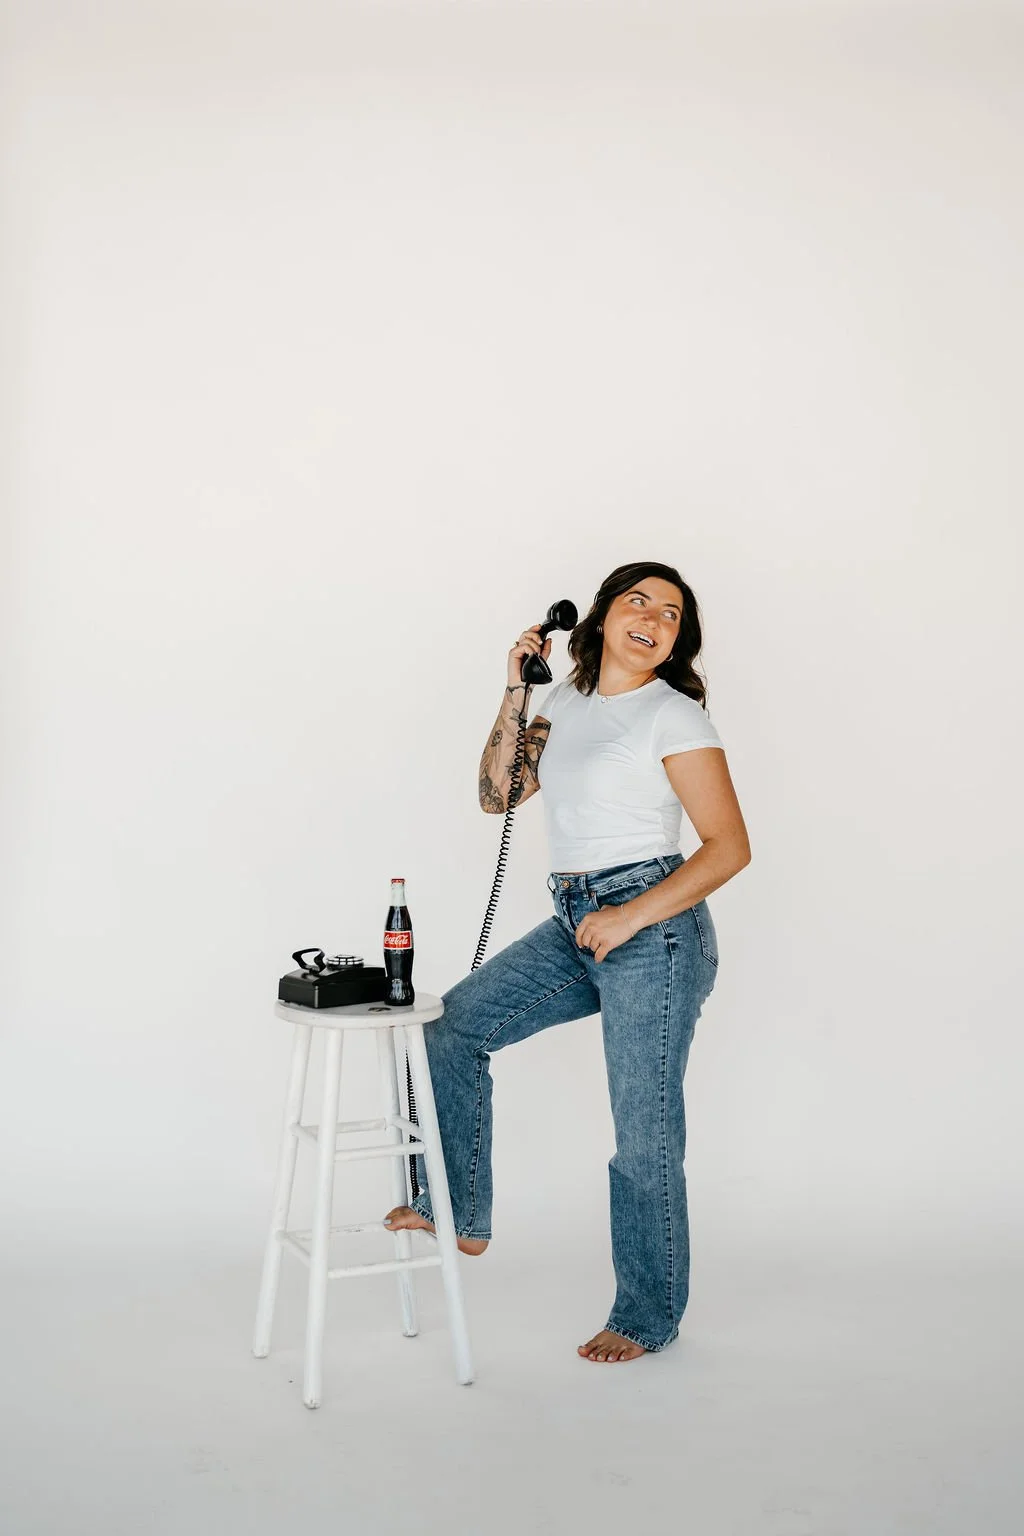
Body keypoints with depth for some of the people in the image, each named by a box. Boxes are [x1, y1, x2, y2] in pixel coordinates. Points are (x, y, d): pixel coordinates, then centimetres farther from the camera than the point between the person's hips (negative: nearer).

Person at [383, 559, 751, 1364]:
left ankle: (649, 1316, 18)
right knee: (453, 1025, 4)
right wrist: (515, 693, 2)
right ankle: (455, 1209, 18)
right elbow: (498, 794, 10)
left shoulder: (676, 717, -7)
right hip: (574, 927, 7)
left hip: (653, 930, -7)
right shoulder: (566, 701, 13)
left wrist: (633, 916, -18)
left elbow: (730, 846, -11)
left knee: (645, 1131, 1)